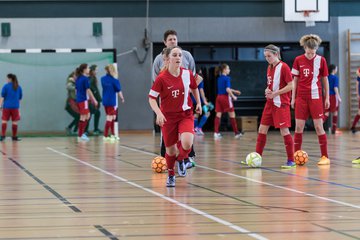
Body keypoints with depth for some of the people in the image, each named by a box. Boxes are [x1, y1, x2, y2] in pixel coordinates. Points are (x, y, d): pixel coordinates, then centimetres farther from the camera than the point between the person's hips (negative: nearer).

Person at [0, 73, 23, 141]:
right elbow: (20, 98, 14)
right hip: (15, 107, 2)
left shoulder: (6, 86, -2)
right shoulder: (18, 87, 9)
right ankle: (14, 137, 7)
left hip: (6, 106, -2)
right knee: (14, 122, 4)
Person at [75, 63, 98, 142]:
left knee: (87, 116, 16)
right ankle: (80, 136, 0)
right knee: (83, 117, -2)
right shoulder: (85, 79, -13)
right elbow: (88, 90, -14)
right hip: (83, 100, -9)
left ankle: (82, 133, 13)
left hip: (79, 100, 9)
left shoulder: (78, 79, 13)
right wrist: (94, 100, -8)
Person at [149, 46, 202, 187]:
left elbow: (194, 88, 17)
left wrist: (198, 103, 13)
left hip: (185, 115, 1)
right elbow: (152, 98, -11)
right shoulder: (162, 78, -15)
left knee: (187, 143, -23)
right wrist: (159, 113, -24)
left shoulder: (187, 74, -5)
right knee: (170, 149, 7)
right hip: (168, 117, -1)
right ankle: (171, 175, 35)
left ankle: (181, 160, 13)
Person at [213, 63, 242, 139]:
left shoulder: (219, 78, 12)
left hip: (219, 97, 7)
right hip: (225, 97, -7)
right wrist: (233, 96, -8)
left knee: (218, 115, 2)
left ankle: (216, 132, -9)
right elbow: (227, 89, -19)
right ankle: (236, 133, 11)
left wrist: (234, 91, 28)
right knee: (232, 115, 5)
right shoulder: (227, 78, -11)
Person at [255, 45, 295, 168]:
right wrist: (267, 90, 1)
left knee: (284, 130, -8)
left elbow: (291, 86, -15)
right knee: (262, 129, 7)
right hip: (270, 103, 8)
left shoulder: (283, 67, -12)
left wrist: (275, 93, -19)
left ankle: (291, 161, -2)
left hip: (281, 103, -8)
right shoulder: (269, 68, 12)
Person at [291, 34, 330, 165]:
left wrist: (327, 98, 4)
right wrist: (293, 98, 5)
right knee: (298, 127, 1)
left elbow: (325, 80, 5)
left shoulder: (321, 60, -2)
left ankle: (325, 157, 3)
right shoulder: (298, 60, 1)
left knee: (319, 126, -3)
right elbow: (295, 80, 8)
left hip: (315, 97, -2)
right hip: (301, 98, 2)